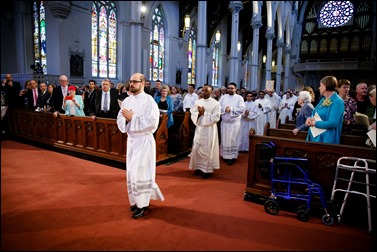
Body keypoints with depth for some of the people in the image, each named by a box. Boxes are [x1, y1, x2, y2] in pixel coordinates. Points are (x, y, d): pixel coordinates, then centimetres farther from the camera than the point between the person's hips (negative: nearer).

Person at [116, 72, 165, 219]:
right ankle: (138, 200, 31)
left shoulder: (149, 100, -11)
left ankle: (142, 204, 9)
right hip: (131, 139, 7)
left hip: (144, 140, -7)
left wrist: (133, 117, -19)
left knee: (138, 172, -7)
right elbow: (120, 119, 10)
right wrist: (126, 118, -12)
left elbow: (152, 121, -21)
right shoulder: (127, 101, 9)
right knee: (132, 172, 13)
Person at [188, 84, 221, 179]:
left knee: (207, 149, 1)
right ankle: (199, 167, 22)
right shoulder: (197, 102, 8)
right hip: (199, 129, 4)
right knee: (196, 149, 6)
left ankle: (207, 169, 13)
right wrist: (199, 113, -15)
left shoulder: (216, 103, -4)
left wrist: (204, 113, -15)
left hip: (209, 130, -4)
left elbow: (216, 118, -12)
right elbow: (193, 114, 4)